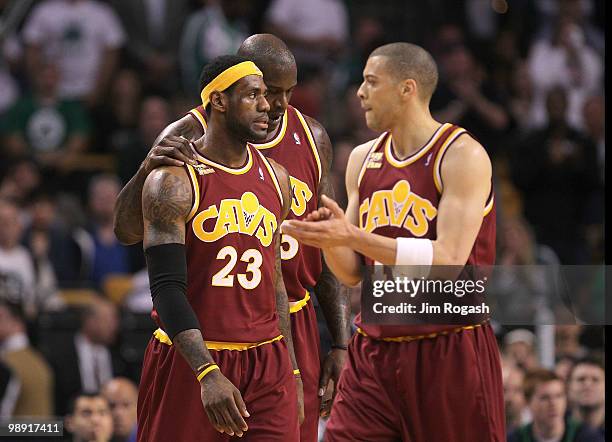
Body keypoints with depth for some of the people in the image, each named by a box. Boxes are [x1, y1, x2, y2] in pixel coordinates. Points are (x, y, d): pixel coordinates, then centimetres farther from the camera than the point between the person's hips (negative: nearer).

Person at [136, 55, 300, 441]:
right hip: (191, 361, -5)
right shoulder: (174, 181, -10)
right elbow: (167, 289, -16)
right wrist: (208, 374, -27)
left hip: (268, 361, 5)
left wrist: (291, 371, 17)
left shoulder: (275, 179, 11)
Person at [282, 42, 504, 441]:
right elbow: (353, 274, 14)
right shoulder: (363, 159, 11)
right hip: (374, 348, 6)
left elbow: (448, 262, -20)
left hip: (448, 352, -6)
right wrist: (330, 240, -9)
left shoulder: (462, 156, -10)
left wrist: (354, 237, -26)